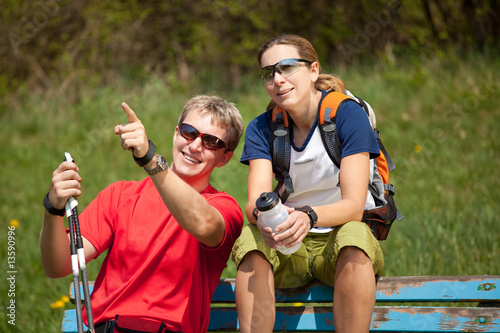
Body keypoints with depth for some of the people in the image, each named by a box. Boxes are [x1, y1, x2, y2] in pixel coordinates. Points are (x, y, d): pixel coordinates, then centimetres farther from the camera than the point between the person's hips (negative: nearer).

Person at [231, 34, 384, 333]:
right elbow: (255, 202, -12)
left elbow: (354, 205, -18)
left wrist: (309, 217, -39)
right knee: (250, 238, -29)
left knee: (354, 234, -36)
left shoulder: (348, 115, -9)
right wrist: (263, 216, -38)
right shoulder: (262, 128, 2)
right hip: (291, 250, 2)